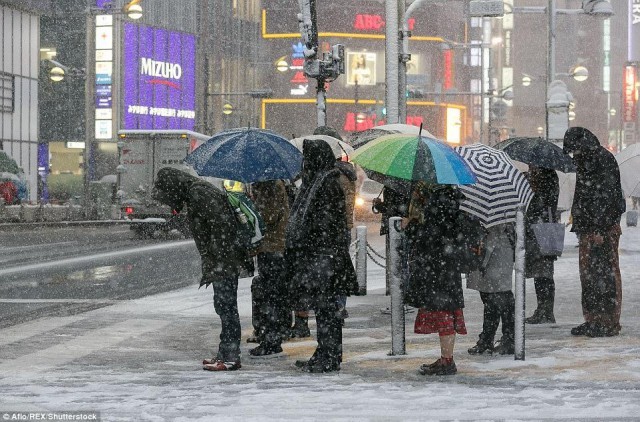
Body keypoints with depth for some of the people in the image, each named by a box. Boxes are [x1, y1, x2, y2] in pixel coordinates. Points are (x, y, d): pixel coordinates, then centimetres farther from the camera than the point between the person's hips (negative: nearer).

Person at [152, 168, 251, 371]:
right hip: (223, 263, 11)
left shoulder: (199, 193, -15)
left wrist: (215, 266, -23)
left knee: (225, 306, -7)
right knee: (225, 307, 14)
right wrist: (208, 269, 22)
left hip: (225, 262, -11)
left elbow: (222, 226, -24)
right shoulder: (194, 194, 18)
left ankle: (230, 357, -4)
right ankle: (226, 353, 21)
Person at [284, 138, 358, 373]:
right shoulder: (314, 182, 15)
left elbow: (325, 224, -20)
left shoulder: (327, 183, -14)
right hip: (314, 258, 10)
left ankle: (329, 359, -1)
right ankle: (324, 356, 18)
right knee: (322, 307, 12)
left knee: (325, 307, -5)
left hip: (323, 256, -10)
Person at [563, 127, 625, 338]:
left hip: (605, 228, -9)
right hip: (588, 227, 9)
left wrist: (601, 229, -20)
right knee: (587, 271, 9)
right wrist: (578, 226, 17)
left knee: (605, 272, -7)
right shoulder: (583, 161, 16)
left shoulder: (604, 160, -11)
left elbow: (607, 197, -17)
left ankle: (609, 322, -5)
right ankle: (592, 319, 15)